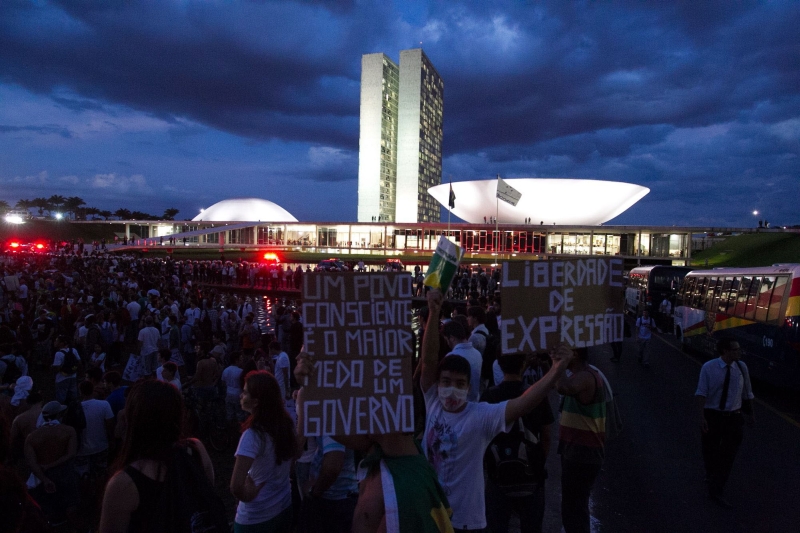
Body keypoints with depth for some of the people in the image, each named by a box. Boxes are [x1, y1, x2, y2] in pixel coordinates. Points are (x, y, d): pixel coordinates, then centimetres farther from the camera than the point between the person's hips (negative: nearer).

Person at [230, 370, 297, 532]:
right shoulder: (287, 424, -7)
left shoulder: (253, 435, -25)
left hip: (257, 517, -6)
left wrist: (249, 495, -13)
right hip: (285, 506, 6)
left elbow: (236, 487, -32)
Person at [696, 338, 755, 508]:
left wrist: (750, 413, 16)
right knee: (710, 452, 14)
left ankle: (716, 492, 11)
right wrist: (702, 417, -24)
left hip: (733, 418, 2)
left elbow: (747, 393, 9)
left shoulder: (741, 367, -3)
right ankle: (711, 475, 45)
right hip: (712, 416, -2)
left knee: (728, 455, 1)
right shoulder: (709, 368, -12)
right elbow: (701, 393, -16)